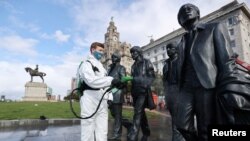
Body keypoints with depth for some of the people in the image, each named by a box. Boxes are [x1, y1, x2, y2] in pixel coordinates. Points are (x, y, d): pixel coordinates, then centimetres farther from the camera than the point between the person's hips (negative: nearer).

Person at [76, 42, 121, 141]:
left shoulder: (100, 65, 23)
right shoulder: (86, 63, -1)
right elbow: (91, 81, -19)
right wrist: (111, 80, -21)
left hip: (102, 101, 8)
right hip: (90, 100, -7)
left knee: (102, 132, 8)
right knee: (88, 130, -1)